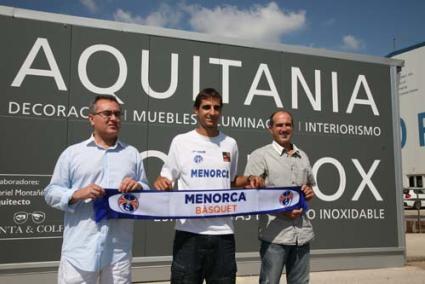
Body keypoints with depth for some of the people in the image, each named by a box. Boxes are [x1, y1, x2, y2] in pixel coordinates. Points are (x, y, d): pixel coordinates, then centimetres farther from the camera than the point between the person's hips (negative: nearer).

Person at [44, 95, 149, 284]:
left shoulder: (132, 154, 13)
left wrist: (138, 187, -8)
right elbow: (51, 193, 4)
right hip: (80, 251, -2)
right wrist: (77, 194, -14)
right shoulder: (72, 153, 6)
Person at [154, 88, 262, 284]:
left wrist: (249, 180, 3)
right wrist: (160, 183, -19)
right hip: (189, 231, -3)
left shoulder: (230, 144, 10)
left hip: (223, 232, 4)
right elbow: (166, 178, 4)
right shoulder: (181, 141, -1)